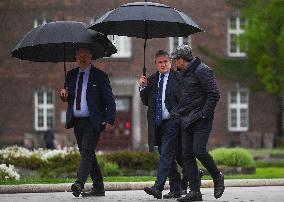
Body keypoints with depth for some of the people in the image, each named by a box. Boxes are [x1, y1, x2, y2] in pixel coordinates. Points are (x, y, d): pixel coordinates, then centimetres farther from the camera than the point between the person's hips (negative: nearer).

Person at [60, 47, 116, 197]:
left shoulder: (99, 76, -3)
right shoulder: (71, 75, 13)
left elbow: (110, 100, -3)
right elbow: (67, 97, 21)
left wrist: (109, 120, -13)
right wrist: (64, 95, -4)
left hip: (93, 122, -6)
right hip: (76, 121, 6)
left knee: (87, 152, -17)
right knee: (86, 154, 8)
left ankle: (79, 183, -28)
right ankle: (98, 187, 14)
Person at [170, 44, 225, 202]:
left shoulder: (202, 71, -10)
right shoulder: (183, 72, 17)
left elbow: (214, 94, -14)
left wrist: (204, 114, -16)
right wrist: (182, 115, 15)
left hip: (200, 119, -9)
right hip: (186, 121, 9)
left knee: (199, 151, -17)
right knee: (187, 154, 1)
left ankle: (217, 177, 7)